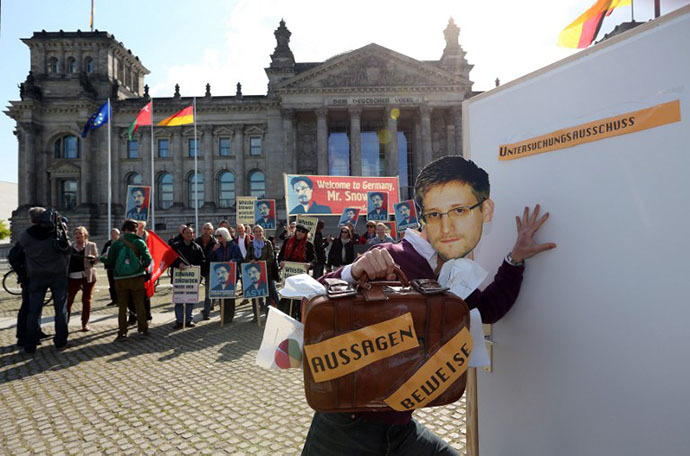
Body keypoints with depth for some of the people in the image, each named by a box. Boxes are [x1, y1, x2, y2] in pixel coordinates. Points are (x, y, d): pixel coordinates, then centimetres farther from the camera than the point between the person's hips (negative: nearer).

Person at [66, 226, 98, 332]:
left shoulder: (91, 245, 6)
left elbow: (97, 259, 2)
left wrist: (92, 258, -20)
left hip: (88, 276, -2)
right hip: (73, 276, 2)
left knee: (86, 300, 2)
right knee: (68, 300, -4)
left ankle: (85, 323, 12)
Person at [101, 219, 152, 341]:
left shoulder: (116, 244, -1)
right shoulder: (139, 242, -6)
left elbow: (110, 262, 2)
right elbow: (148, 259, -15)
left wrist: (102, 258, 22)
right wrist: (142, 267, 5)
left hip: (121, 279, 1)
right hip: (137, 277, -1)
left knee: (122, 307, 10)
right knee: (140, 305, 9)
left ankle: (122, 333, 12)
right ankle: (143, 330, 14)